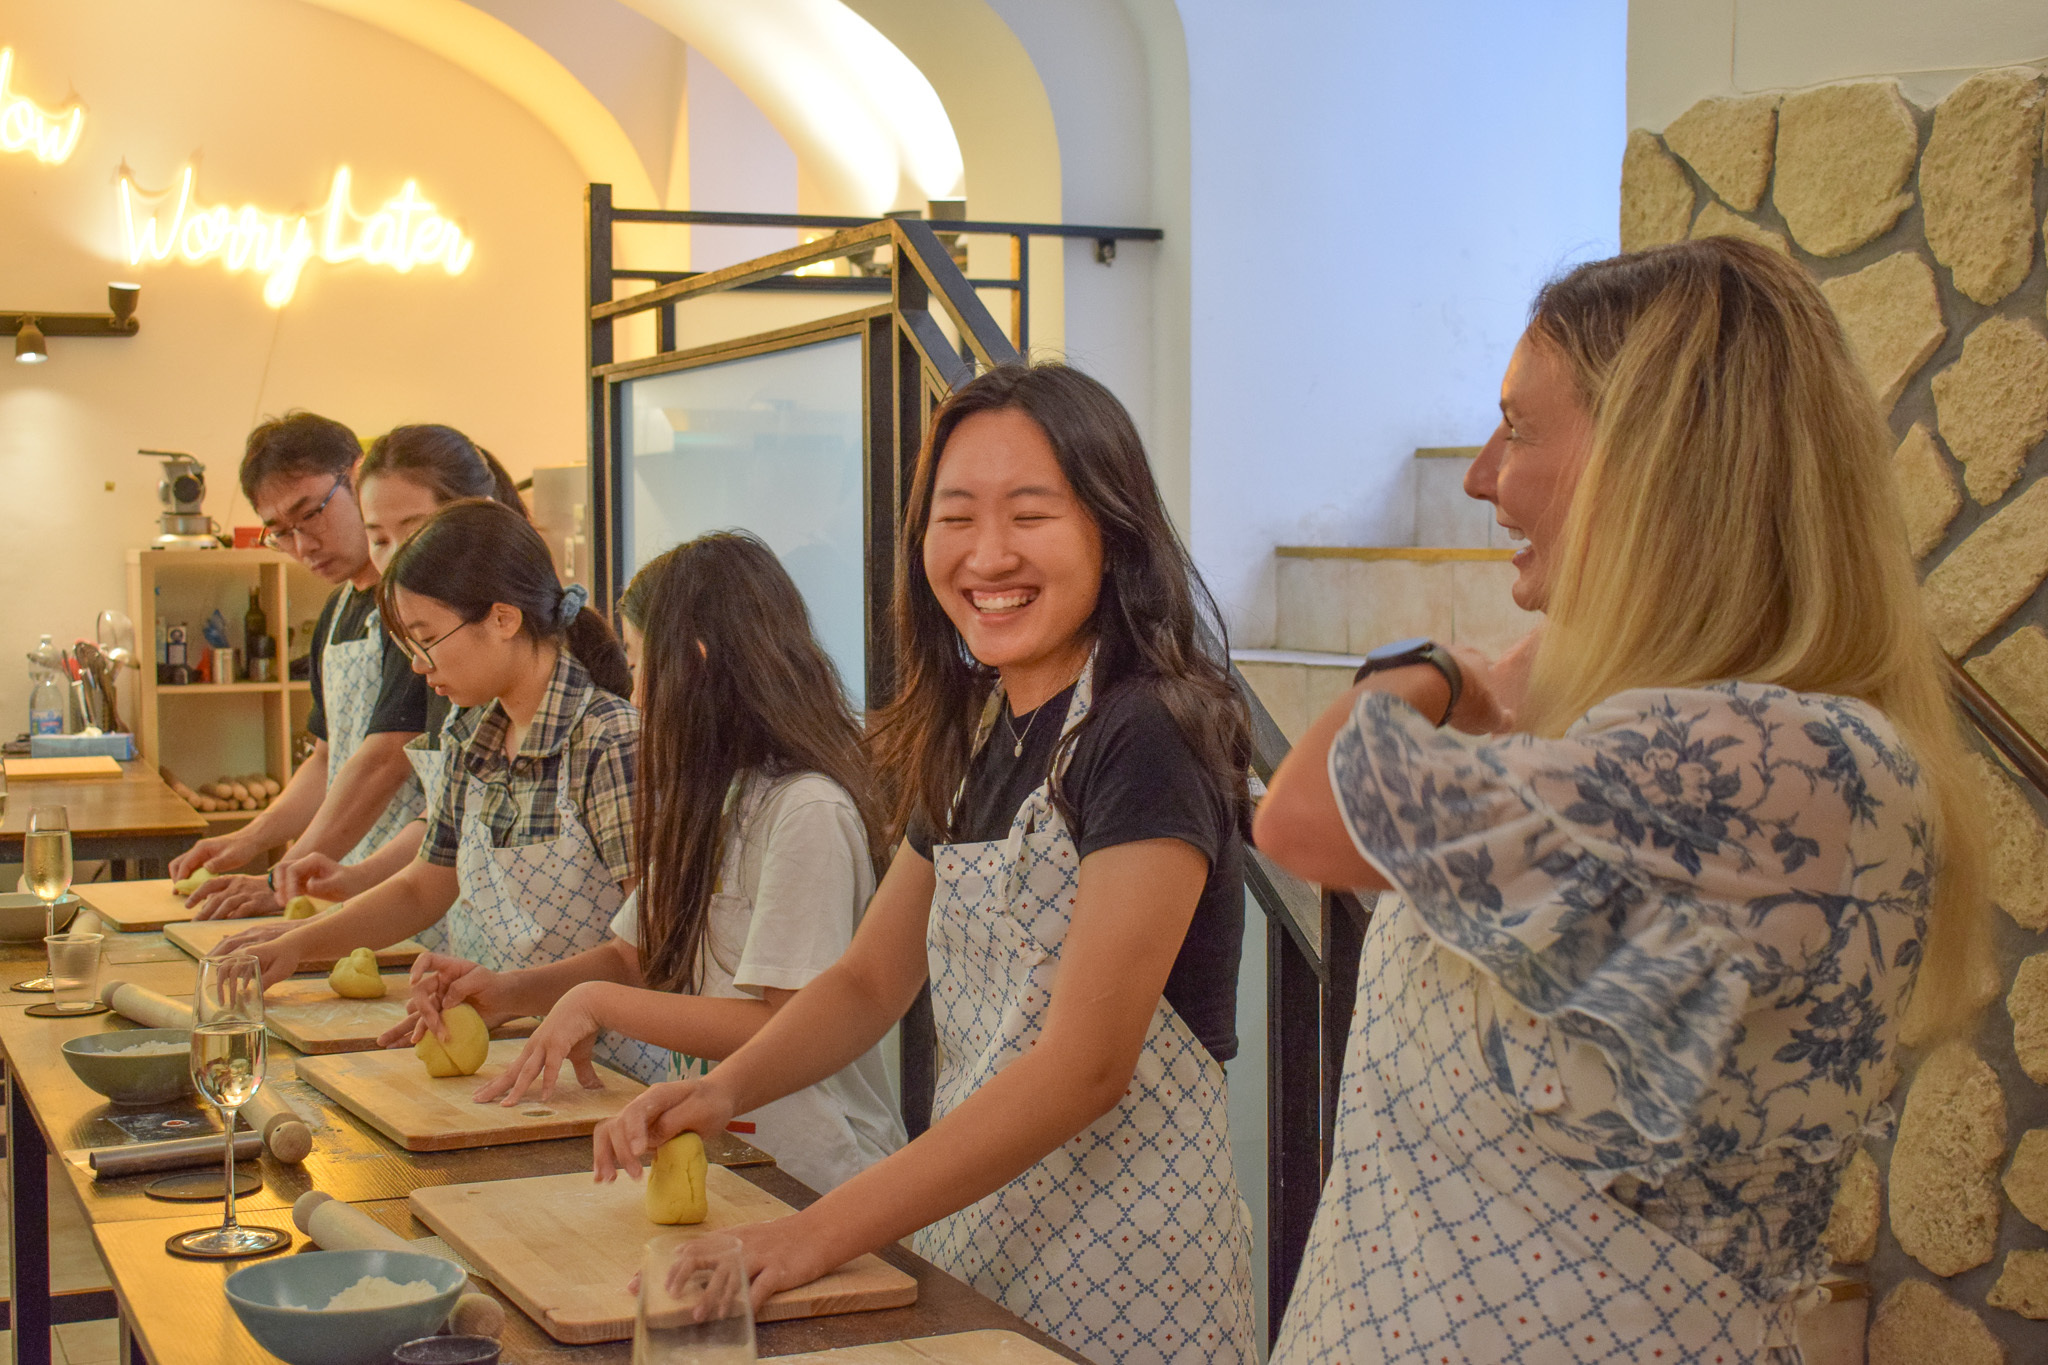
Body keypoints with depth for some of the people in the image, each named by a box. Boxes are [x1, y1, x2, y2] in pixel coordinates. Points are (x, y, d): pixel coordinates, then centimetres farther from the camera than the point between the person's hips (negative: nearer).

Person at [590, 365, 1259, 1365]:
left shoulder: (1144, 739, -18)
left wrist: (818, 1235, -26)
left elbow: (1085, 1065, -23)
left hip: (1117, 1277, -7)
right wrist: (722, 1089, -7)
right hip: (969, 1230, 7)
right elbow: (871, 979, 13)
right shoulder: (974, 739, 8)